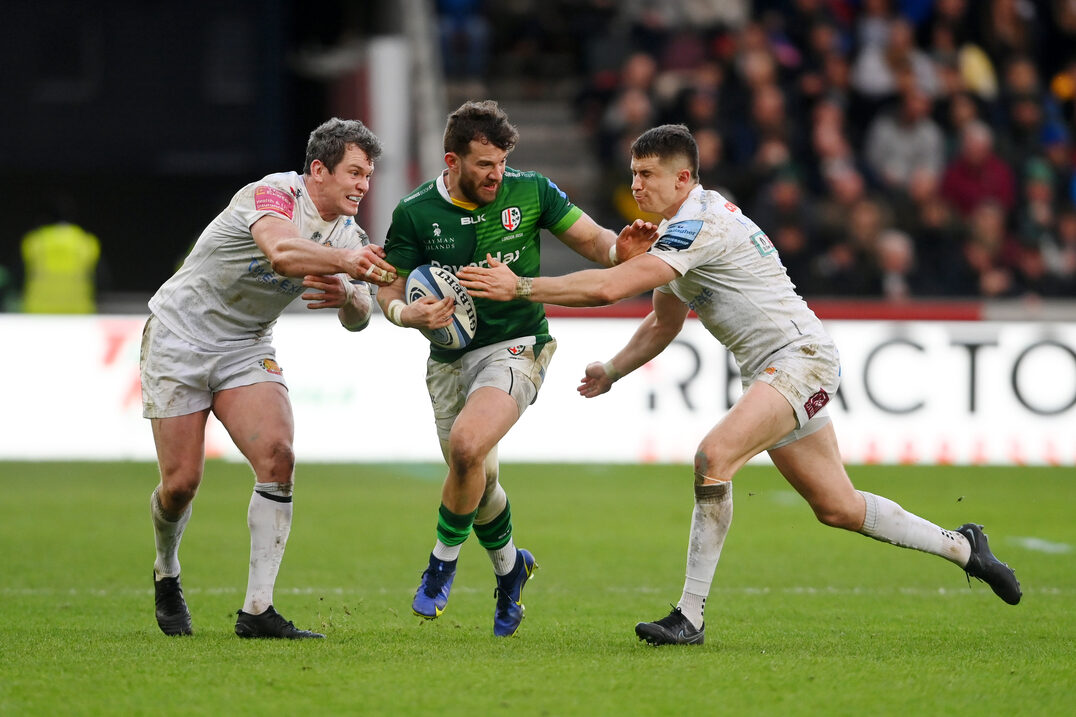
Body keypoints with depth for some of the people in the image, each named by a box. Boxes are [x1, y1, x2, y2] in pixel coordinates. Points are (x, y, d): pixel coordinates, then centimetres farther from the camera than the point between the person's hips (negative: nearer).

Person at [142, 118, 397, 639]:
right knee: (182, 481, -5)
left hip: (247, 348, 6)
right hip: (179, 336, -6)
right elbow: (281, 251, -45)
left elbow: (356, 320, -2)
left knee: (277, 457, -17)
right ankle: (166, 574, 28)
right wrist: (343, 260, -61)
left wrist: (349, 296, -26)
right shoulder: (274, 193, -23)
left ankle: (257, 610, -16)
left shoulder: (347, 233, -1)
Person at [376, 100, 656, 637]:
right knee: (478, 482, 10)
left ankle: (444, 560, -5)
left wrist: (619, 248, -21)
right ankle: (509, 568, 41)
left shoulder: (530, 192, -6)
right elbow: (388, 290, 2)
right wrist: (410, 313, -20)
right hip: (449, 359, 3)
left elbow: (590, 240, 2)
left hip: (515, 346, -3)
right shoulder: (415, 213, -5)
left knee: (467, 446, -28)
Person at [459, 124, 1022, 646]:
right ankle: (961, 547, 30)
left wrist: (520, 288, -23)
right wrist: (612, 371, 13)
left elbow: (610, 287, -28)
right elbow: (664, 323, 25)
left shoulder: (701, 225, -19)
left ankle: (690, 615, -27)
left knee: (714, 456, -27)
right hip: (771, 369, 11)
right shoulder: (678, 229, 13)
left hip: (800, 356, -11)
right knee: (836, 507, 13)